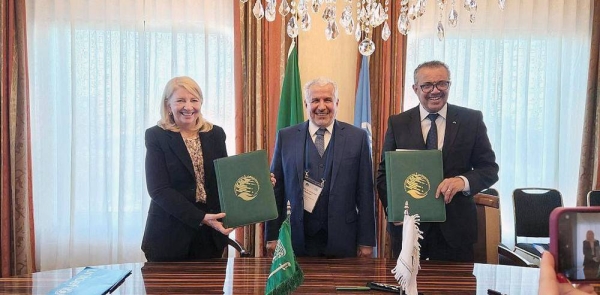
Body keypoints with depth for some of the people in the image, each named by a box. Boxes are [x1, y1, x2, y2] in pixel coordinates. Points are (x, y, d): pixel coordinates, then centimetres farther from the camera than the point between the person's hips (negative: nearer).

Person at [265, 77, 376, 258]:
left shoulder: (357, 137, 0)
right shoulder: (286, 137, 3)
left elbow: (365, 192, 1)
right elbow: (276, 189, 5)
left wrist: (366, 241, 0)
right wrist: (272, 236, 3)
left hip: (342, 240, 0)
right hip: (298, 240, 1)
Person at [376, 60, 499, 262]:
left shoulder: (472, 120, 1)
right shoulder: (397, 123, 2)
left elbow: (489, 168, 2)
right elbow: (384, 172, 4)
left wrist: (463, 181, -19)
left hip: (456, 227, 0)